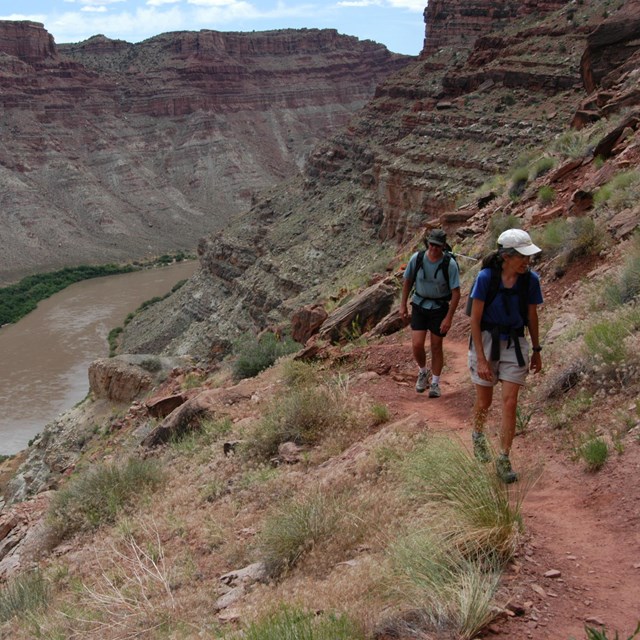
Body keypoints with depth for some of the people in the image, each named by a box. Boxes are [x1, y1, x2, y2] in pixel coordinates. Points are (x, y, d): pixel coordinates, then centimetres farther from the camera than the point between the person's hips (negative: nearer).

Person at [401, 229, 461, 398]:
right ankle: (423, 372, 24)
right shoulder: (417, 258, -11)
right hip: (419, 306, 2)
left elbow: (456, 292, -13)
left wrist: (449, 317, -17)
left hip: (439, 308, -2)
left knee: (436, 346, 6)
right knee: (417, 345, -7)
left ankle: (435, 383, 23)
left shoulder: (450, 264, -17)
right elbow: (407, 281, 5)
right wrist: (403, 305, 6)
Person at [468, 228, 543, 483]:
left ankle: (503, 460, 6)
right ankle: (478, 436, 42)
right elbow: (475, 319, -13)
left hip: (515, 344, 2)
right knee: (484, 401, 11)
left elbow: (532, 316, 5)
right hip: (486, 340, -2)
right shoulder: (486, 277, -17)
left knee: (510, 402, -4)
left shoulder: (530, 279, -8)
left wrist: (537, 351, 12)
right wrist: (481, 359, -15)